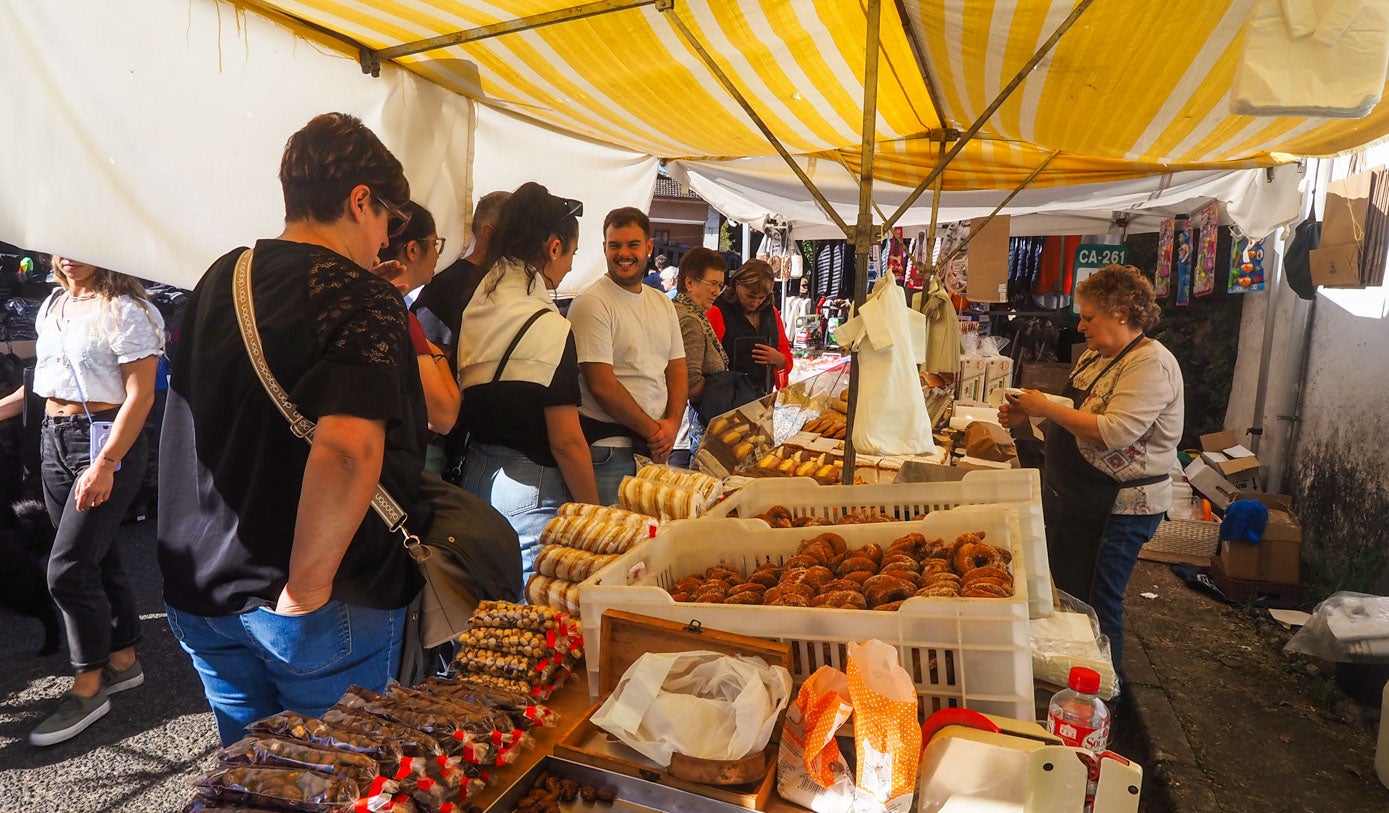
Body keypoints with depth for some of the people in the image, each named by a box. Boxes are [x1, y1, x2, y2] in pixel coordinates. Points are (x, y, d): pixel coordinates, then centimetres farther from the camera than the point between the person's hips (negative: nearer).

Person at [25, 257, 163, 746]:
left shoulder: (124, 310, -11)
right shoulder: (51, 307, 13)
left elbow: (140, 395, -16)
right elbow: (47, 380, 22)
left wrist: (105, 464, -21)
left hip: (107, 441, -7)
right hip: (54, 438, 8)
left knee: (68, 569, -9)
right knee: (97, 558, 13)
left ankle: (88, 687, 7)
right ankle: (123, 660, 27)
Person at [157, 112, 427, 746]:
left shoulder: (218, 279, 6)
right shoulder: (361, 297, -17)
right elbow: (349, 447, -33)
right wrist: (306, 590, -21)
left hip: (204, 594, 7)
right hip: (330, 606, -6)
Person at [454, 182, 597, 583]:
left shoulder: (475, 306, 5)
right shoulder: (548, 327, -16)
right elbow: (567, 441, -17)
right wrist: (594, 517, -7)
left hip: (475, 472, 8)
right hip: (528, 491, -8)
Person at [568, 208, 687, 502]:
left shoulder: (662, 303, 12)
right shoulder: (591, 303, -11)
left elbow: (677, 369, 12)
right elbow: (601, 384, -16)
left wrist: (672, 424, -5)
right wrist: (653, 430, -11)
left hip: (658, 444, 7)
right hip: (607, 448, -6)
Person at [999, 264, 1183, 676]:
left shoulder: (1151, 364, -18)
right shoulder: (1095, 355, 11)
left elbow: (1113, 432, -29)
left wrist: (1047, 407, -22)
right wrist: (1024, 419, 2)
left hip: (1119, 508, -9)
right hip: (1071, 498, 9)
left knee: (1095, 606, 2)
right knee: (1063, 594, 18)